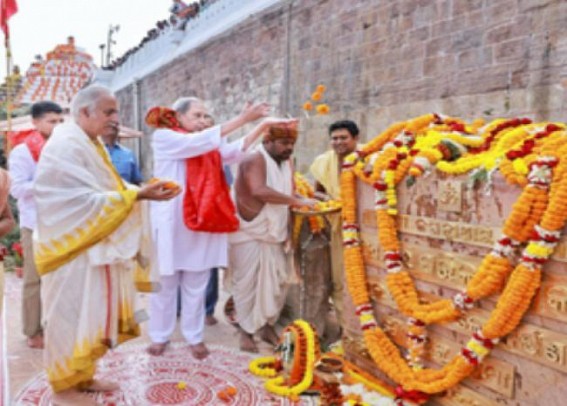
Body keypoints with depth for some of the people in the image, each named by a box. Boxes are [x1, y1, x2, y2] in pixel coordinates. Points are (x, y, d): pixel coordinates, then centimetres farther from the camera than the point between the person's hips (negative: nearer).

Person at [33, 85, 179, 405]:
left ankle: (83, 376, 30)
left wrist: (143, 190, -2)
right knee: (72, 315, 1)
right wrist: (137, 195, -26)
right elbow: (86, 201, -24)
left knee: (92, 314, 16)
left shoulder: (91, 145, 13)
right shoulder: (65, 147, -18)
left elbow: (104, 190, 13)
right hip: (75, 248, -10)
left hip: (96, 247, 10)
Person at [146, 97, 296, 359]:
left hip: (201, 220, 4)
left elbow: (235, 151, -1)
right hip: (172, 220, -4)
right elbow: (198, 142, -17)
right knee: (166, 282, 6)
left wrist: (263, 125, -13)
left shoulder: (208, 146, 13)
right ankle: (160, 336, 22)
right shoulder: (163, 137, -2)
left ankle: (194, 337, 22)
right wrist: (242, 119, -21)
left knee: (196, 284, 10)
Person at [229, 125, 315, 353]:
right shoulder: (255, 160, -17)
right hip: (250, 234, -8)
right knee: (247, 284, 0)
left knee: (277, 282, 10)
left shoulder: (285, 162, 10)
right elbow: (259, 191, -32)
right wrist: (296, 201, -30)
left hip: (275, 234, 8)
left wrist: (306, 200, -4)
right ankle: (246, 331, 14)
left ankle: (267, 325, 26)